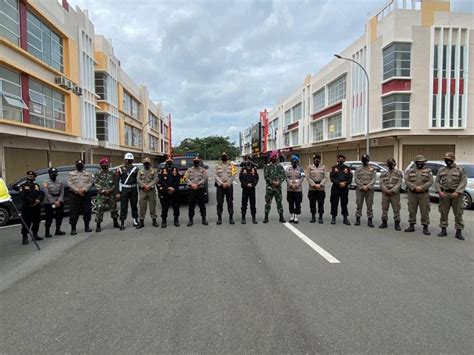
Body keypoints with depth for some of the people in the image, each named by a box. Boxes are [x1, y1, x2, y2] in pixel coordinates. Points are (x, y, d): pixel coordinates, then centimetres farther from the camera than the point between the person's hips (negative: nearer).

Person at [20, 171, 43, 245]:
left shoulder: (36, 185, 17)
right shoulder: (23, 186, 0)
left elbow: (41, 194, 7)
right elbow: (23, 196, -13)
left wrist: (38, 200, -13)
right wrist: (32, 201, -18)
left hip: (37, 207, 6)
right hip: (27, 207, -6)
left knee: (36, 221, 12)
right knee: (26, 222, -7)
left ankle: (35, 235, 23)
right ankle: (25, 237, -3)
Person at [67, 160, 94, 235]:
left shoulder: (88, 174, 12)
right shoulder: (71, 174, 9)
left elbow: (90, 183, 0)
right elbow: (70, 184, -2)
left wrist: (84, 189, -15)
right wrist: (77, 190, -15)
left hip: (86, 194, 2)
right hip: (74, 195, -1)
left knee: (87, 211, 5)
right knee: (74, 212, -3)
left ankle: (87, 226, 19)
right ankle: (73, 228, 4)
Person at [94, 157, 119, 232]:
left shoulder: (112, 173, 9)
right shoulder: (98, 174, 2)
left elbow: (115, 183, 7)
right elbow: (96, 184, -5)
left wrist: (111, 190, -9)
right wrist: (103, 191, -15)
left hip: (112, 194, 3)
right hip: (101, 195, -3)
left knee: (114, 208, 11)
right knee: (99, 209, -7)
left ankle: (115, 223, 26)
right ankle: (98, 225, 2)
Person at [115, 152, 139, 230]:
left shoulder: (135, 168, 7)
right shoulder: (120, 169, 0)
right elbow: (117, 181, -1)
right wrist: (118, 192, -7)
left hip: (133, 189, 3)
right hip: (124, 190, -2)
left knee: (134, 205, 13)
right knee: (123, 207, -2)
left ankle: (135, 220, 25)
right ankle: (122, 223, 2)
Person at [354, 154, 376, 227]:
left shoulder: (372, 169, 9)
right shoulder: (358, 169, 9)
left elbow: (373, 179, -1)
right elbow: (356, 179, -1)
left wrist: (367, 186, -14)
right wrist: (362, 186, -12)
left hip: (369, 189, 0)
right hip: (359, 189, 0)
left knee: (369, 205, 1)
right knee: (359, 204, 3)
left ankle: (370, 220, 7)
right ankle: (358, 219, 10)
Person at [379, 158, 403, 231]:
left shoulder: (399, 173, 5)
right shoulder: (383, 173, 12)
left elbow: (399, 184, -5)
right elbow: (381, 183, 3)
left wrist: (392, 191, -16)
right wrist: (386, 190, -13)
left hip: (395, 194, -2)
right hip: (385, 194, 3)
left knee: (396, 209, -1)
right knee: (384, 208, 7)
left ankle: (397, 224, 5)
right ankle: (384, 222, 16)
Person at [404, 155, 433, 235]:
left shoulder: (428, 171, 5)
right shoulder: (410, 171, 7)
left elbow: (430, 182, -5)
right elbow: (406, 181, -3)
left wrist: (421, 187, -18)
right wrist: (414, 187, -17)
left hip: (424, 194, -1)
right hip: (412, 194, 2)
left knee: (425, 211, -1)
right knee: (412, 211, 7)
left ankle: (425, 227, 5)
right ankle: (412, 226, 16)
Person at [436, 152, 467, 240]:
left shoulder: (460, 169, 2)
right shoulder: (441, 170, 10)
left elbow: (463, 182, -6)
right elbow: (437, 181, 8)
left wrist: (457, 192, -16)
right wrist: (439, 191, -6)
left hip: (456, 194, -2)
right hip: (444, 194, 3)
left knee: (458, 213, 1)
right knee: (443, 213, 6)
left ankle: (459, 232, 7)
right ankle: (443, 230, 14)